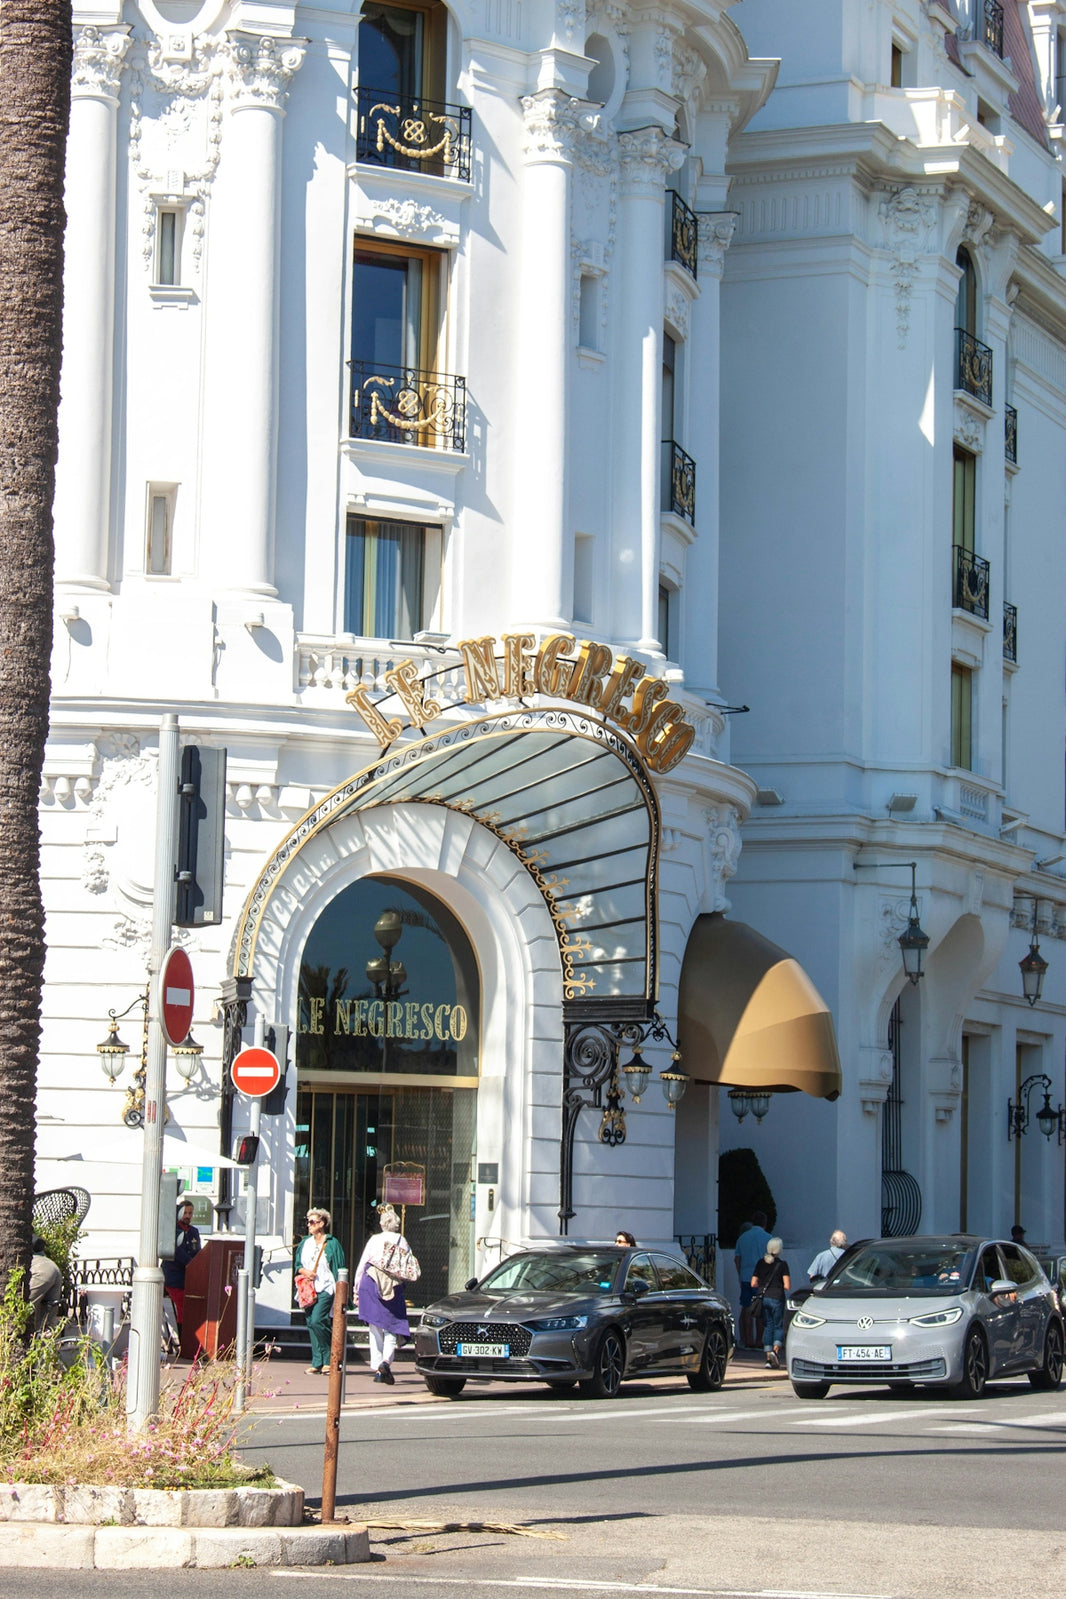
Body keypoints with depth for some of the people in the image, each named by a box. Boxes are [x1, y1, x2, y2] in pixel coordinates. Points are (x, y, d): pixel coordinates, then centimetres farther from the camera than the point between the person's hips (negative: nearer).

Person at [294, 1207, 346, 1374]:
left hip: (325, 1289, -6)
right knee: (311, 1324, 2)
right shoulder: (305, 1243, 15)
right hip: (308, 1290, 6)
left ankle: (328, 1359, -4)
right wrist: (304, 1271, -6)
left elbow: (339, 1268, -3)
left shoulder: (332, 1243, -1)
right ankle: (318, 1363, 6)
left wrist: (339, 1291, -9)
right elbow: (297, 1264, 17)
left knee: (317, 1321, -19)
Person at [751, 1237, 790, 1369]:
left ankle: (768, 1356, 3)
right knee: (779, 1326, 6)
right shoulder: (782, 1264, -5)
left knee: (767, 1327, 9)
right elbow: (787, 1286, -9)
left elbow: (753, 1284, 5)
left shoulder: (760, 1263, 5)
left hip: (762, 1298, 3)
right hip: (777, 1298, -3)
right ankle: (776, 1350, -16)